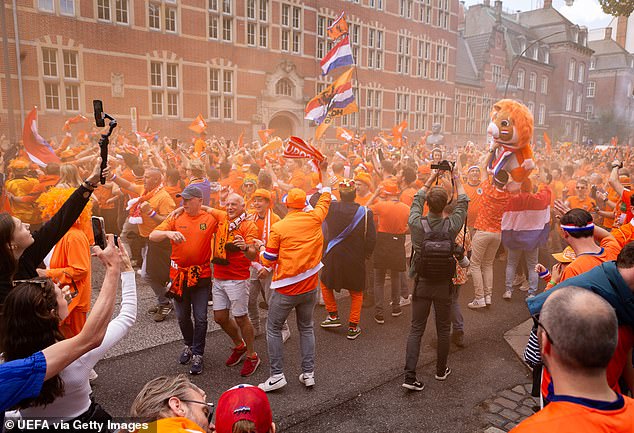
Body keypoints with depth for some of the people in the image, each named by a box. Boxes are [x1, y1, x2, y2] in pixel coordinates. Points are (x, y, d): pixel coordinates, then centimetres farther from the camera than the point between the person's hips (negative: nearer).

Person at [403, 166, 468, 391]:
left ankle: (410, 376, 2)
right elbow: (463, 203, 5)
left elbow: (417, 200, 7)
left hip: (421, 284, 0)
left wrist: (431, 179, 16)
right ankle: (441, 370, 32)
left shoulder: (416, 223, -14)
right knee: (443, 330, 16)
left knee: (416, 329, 6)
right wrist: (457, 180, 18)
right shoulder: (452, 225, -14)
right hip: (443, 285, 0)